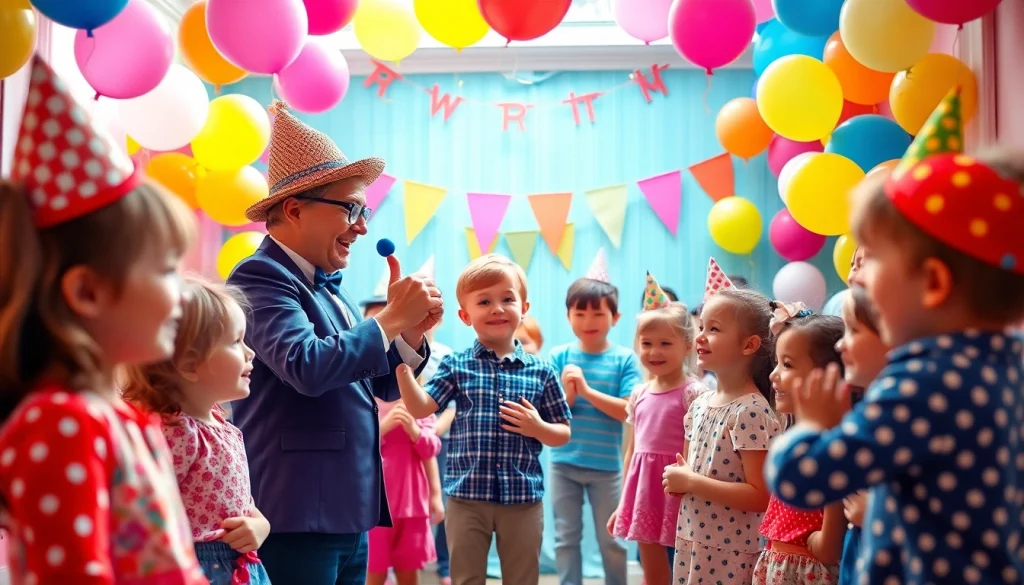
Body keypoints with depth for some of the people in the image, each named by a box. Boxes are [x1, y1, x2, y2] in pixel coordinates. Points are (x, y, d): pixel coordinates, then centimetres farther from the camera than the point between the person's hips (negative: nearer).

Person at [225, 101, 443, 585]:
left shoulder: (329, 286, 14)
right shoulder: (259, 277, -11)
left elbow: (378, 387, 18)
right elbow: (307, 367, -27)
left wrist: (410, 333, 0)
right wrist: (391, 319, -15)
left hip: (347, 514, 9)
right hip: (294, 519, -9)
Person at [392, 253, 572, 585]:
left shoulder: (541, 372, 3)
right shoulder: (457, 366, 1)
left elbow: (562, 434, 8)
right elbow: (419, 408, -11)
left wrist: (538, 428, -12)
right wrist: (401, 360, -20)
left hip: (523, 499, 1)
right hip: (467, 496, 0)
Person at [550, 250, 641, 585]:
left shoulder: (624, 359, -6)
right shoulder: (559, 356, -2)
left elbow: (628, 411, -13)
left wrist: (587, 390, -21)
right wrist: (568, 393, -23)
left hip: (607, 465, -1)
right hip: (563, 463, 2)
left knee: (612, 540, 10)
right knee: (566, 538, 10)